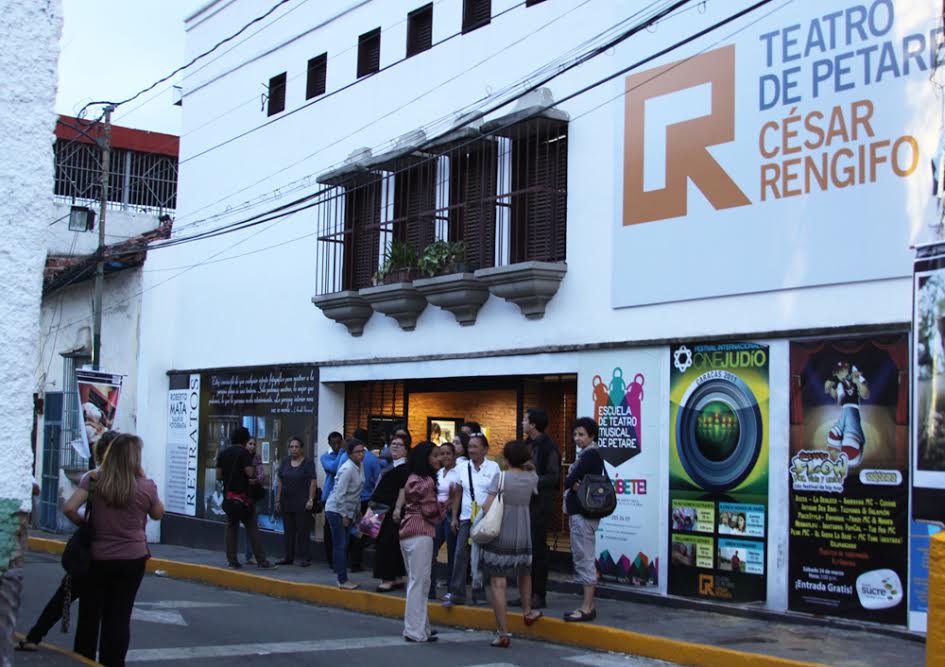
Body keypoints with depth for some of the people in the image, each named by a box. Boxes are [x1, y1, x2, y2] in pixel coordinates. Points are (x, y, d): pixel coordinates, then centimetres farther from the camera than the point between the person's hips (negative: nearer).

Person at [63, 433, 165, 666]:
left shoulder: (93, 480, -7)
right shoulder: (146, 487, -10)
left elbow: (69, 508, -14)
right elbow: (158, 514, 8)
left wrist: (82, 522, 5)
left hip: (97, 558, 2)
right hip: (131, 559, -1)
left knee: (89, 612, 15)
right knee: (119, 616, 7)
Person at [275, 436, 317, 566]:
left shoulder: (308, 462, -3)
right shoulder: (285, 461, 10)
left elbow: (313, 482, -7)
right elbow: (279, 481, 12)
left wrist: (311, 499, -13)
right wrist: (278, 499, 8)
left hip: (302, 503, -5)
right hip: (287, 501, 5)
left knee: (303, 530, -3)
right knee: (288, 530, 9)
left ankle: (305, 558, 0)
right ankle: (288, 557, 16)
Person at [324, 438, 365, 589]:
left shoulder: (359, 467, 7)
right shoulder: (348, 469, -20)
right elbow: (340, 494, -22)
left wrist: (357, 512, 16)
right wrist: (344, 516, -17)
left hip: (348, 511, 8)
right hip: (336, 511, -8)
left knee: (344, 546, 11)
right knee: (340, 546, -4)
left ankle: (343, 578, 16)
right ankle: (342, 580, -1)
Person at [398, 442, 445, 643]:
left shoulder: (413, 479, 17)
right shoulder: (426, 481, -11)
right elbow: (431, 511, -14)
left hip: (408, 533, 9)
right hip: (420, 534, -9)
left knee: (415, 582, 14)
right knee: (419, 582, -6)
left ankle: (417, 627, 20)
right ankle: (416, 631, -4)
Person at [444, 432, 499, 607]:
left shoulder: (493, 467, 0)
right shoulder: (462, 468, 7)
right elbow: (458, 494, 10)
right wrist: (454, 517, 6)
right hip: (466, 518, 2)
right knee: (461, 555, -3)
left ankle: (480, 592, 15)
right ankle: (457, 594, 1)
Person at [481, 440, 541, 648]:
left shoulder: (500, 477, -10)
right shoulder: (532, 478, 2)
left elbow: (487, 507, -14)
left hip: (499, 536, -4)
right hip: (523, 535, 4)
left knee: (498, 584, -2)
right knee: (524, 572, 32)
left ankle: (503, 633, -4)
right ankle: (527, 611, 45)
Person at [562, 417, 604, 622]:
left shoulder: (589, 455, -14)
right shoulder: (589, 454, 17)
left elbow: (569, 482, -17)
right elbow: (571, 482, 10)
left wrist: (573, 485, 2)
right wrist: (576, 486, -9)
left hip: (583, 513, -10)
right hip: (580, 511, 10)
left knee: (584, 559, -8)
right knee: (583, 559, 13)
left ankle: (587, 608, -6)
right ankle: (587, 605, 18)